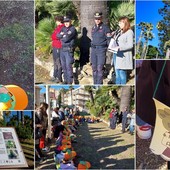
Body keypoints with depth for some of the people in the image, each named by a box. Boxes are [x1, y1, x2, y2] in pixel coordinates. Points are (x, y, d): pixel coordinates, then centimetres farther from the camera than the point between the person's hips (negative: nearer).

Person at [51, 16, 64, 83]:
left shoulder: (62, 28, -13)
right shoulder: (58, 27, 19)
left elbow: (53, 36, -18)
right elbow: (53, 36, 12)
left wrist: (54, 36, -2)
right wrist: (56, 37, -2)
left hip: (58, 47, -10)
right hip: (55, 47, 10)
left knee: (58, 62, -8)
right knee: (55, 62, 16)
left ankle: (59, 78, -4)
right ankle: (55, 76, 25)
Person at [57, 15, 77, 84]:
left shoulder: (72, 29, -9)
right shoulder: (63, 28, 15)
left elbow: (66, 39, -17)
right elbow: (58, 35, 3)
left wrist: (61, 37, 0)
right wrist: (63, 35, -13)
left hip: (69, 50, -7)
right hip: (62, 49, 7)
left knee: (68, 66, -8)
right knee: (63, 66, 11)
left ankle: (70, 81, -3)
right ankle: (65, 80, 21)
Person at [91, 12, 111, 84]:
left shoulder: (105, 28, -6)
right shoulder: (93, 28, 14)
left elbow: (109, 39, -8)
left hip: (101, 49, -6)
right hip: (93, 49, 7)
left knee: (100, 68, -10)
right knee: (94, 67, 10)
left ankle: (99, 83, -7)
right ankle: (95, 83, 19)